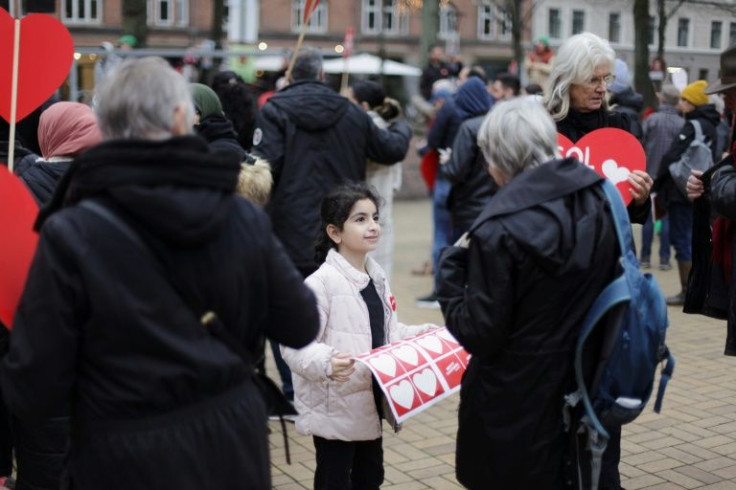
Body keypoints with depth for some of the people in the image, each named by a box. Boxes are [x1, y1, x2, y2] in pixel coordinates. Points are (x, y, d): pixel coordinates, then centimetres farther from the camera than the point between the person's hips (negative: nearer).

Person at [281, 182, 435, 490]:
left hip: (369, 404, 8)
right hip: (334, 409, -8)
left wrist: (417, 336, 3)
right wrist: (327, 363, -42)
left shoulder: (377, 278, 7)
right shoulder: (320, 283, -21)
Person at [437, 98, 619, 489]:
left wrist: (452, 267, -6)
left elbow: (478, 334, -17)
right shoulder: (596, 205, -2)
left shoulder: (498, 233, -22)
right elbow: (607, 286, 10)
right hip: (582, 391, 6)